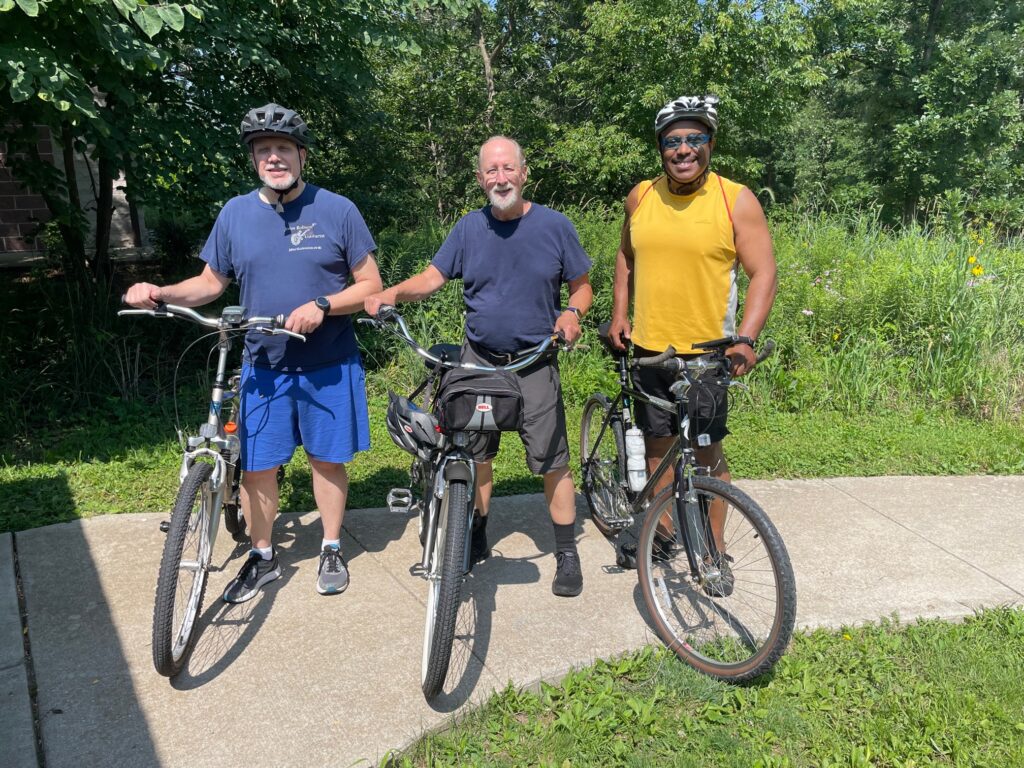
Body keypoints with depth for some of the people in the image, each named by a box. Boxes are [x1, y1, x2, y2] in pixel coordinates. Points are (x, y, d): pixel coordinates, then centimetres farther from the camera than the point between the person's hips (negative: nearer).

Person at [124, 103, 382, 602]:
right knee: (257, 467, 6)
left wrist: (322, 306, -21)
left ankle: (332, 550, 29)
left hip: (328, 366, -2)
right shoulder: (235, 213, 2)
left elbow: (371, 286, -4)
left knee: (327, 459, 10)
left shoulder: (336, 210, -6)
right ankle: (262, 558, 26)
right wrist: (160, 293, -8)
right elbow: (211, 283, 10)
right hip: (263, 366, 2)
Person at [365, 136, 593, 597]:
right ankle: (476, 539, 30)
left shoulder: (555, 226, -4)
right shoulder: (469, 228, 2)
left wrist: (572, 313, -18)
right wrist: (394, 293, -18)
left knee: (552, 461, -4)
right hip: (479, 360, 3)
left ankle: (567, 554, 11)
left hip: (535, 364, -2)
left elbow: (582, 286, 4)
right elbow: (432, 278, 2)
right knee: (476, 455, 11)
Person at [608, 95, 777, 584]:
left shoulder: (736, 200, -7)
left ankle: (715, 548, 19)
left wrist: (745, 339, -20)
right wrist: (619, 315, 10)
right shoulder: (641, 197, 4)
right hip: (649, 347, 3)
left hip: (708, 352, -3)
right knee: (657, 446, 12)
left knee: (708, 452, 4)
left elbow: (763, 273, -8)